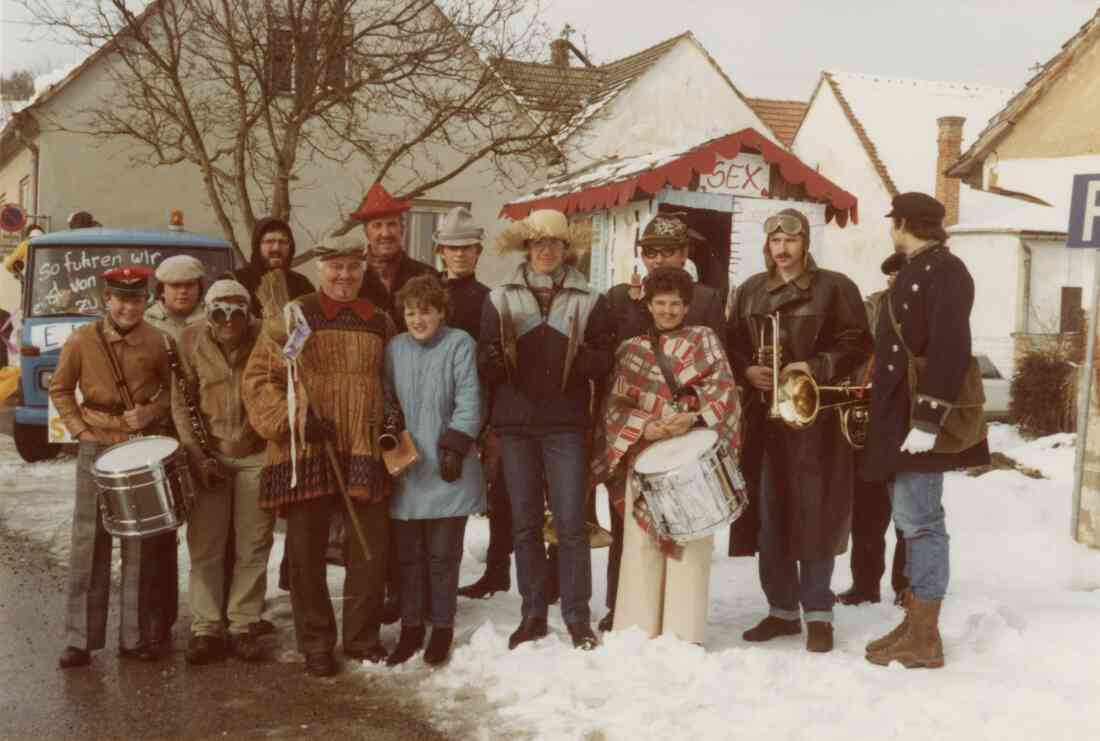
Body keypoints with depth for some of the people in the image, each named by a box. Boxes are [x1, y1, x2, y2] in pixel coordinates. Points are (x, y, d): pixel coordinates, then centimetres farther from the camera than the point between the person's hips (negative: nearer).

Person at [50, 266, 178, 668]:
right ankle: (80, 638, 8)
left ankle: (137, 635, 14)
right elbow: (60, 389, 7)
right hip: (97, 450, 0)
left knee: (143, 547, 5)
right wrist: (79, 428, -4)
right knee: (88, 545, 1)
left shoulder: (157, 342, -4)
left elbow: (174, 390, 9)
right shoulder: (82, 340, -5)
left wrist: (151, 411, -9)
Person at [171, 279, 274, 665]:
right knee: (204, 546, 3)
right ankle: (206, 629, 12)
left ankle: (244, 627, 16)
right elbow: (181, 403, -3)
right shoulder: (190, 341, -6)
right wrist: (198, 456, -9)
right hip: (209, 454, 1)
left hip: (257, 455, -1)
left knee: (253, 547, 5)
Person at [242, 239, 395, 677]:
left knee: (371, 547, 3)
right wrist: (298, 418, -13)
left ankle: (362, 638, 19)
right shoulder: (293, 317, 2)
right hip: (304, 455, -2)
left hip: (363, 454, 3)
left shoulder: (379, 323, 13)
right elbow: (257, 380, -2)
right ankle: (316, 645, 17)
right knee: (306, 552, 4)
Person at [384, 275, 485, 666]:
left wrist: (455, 445, -14)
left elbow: (469, 401, -8)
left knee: (442, 555, 5)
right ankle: (411, 627, 23)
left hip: (446, 471, -4)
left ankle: (442, 628, 19)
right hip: (405, 470, 4)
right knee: (407, 554, 10)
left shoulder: (459, 344, -5)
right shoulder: (394, 348, 7)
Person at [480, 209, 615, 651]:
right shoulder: (500, 299, 9)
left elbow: (605, 357, 4)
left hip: (566, 424, -2)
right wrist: (493, 361, -15)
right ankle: (533, 614, 18)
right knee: (525, 523, 8)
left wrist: (581, 359, -17)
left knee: (570, 522, -3)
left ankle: (578, 617, 7)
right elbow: (486, 363, 8)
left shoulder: (588, 300, 6)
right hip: (515, 424, 2)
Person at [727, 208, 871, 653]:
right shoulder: (750, 291, 16)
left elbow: (856, 344, -3)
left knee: (813, 513, -3)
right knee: (768, 517, 6)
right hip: (763, 416, 4)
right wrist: (746, 370, -3)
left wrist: (815, 367, -15)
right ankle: (781, 608, 18)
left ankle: (818, 613, 7)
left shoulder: (834, 288, 2)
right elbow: (732, 345, 17)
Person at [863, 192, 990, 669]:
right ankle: (914, 621, 21)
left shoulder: (944, 271, -12)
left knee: (920, 522, -6)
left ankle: (925, 640, -1)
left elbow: (949, 350, -21)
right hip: (899, 417, 10)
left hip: (920, 419, -10)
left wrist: (927, 420, -26)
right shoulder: (913, 271, 18)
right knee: (910, 521, 13)